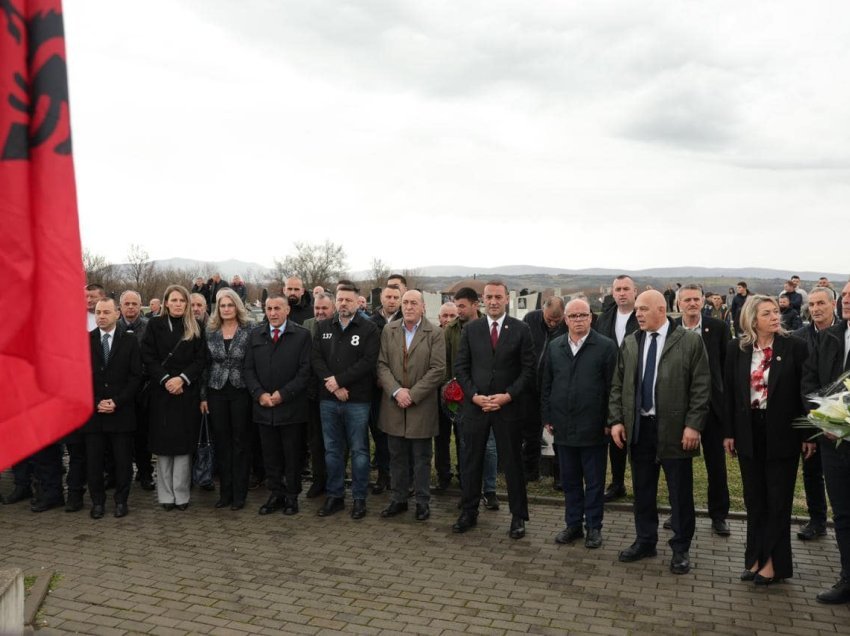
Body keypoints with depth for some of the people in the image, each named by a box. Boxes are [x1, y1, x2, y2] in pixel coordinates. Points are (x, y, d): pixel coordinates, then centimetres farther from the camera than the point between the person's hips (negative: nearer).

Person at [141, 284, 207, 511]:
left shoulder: (196, 328, 6)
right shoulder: (155, 325, 5)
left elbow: (201, 359, 1)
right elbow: (147, 357, -1)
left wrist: (182, 378, -12)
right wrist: (165, 380, -11)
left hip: (187, 392, 0)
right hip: (161, 392, 0)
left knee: (184, 443, 1)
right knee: (163, 443, 2)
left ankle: (181, 494, 7)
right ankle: (165, 495, 10)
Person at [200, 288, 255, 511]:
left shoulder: (249, 330, -3)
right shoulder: (210, 332, 6)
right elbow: (205, 365, 7)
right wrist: (203, 396, 4)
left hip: (241, 391, -3)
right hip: (217, 392, 3)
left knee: (240, 442, 3)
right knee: (221, 442, 8)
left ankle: (239, 494, 12)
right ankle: (225, 491, 18)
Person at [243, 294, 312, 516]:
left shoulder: (302, 335, -2)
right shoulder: (256, 335, 10)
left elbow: (305, 370, -7)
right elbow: (249, 369, 8)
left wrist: (283, 394, -13)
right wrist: (259, 394, -6)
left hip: (291, 407, -3)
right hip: (264, 406, 3)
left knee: (292, 455, 5)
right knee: (270, 455, 9)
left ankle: (292, 496, 17)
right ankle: (276, 494, 20)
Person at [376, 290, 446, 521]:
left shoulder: (435, 333, -5)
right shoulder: (388, 331, 5)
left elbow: (438, 369, -10)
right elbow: (382, 365, 1)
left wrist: (412, 394, -15)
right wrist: (396, 391, -13)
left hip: (421, 405, -3)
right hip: (393, 404, 3)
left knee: (421, 458, 7)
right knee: (397, 457, 12)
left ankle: (422, 501, 19)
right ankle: (399, 499, 24)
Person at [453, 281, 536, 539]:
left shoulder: (521, 330, -2)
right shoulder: (471, 329, 4)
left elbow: (528, 369, -3)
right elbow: (461, 367, 4)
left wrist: (507, 396, -13)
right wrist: (474, 395, -9)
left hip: (509, 406, -2)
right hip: (475, 405, 2)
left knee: (512, 462, 6)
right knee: (471, 461, 10)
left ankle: (518, 516, 19)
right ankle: (469, 512, 24)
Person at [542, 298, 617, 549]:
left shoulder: (606, 346, -5)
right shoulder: (554, 347, 7)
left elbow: (612, 387, -6)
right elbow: (546, 384, 10)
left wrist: (609, 421, -9)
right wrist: (547, 417, 6)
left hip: (593, 427, -4)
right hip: (563, 426, 4)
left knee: (594, 481, 8)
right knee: (569, 480, 13)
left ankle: (594, 527, 21)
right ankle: (573, 524, 26)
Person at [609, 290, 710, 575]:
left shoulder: (690, 341, -6)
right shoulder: (629, 343, 7)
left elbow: (701, 387, -7)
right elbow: (618, 385, 10)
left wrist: (693, 425, -13)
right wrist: (616, 420, 1)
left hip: (674, 429, -4)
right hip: (638, 427, 4)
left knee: (680, 492, 7)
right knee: (642, 489, 14)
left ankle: (681, 549, 22)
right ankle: (645, 541, 30)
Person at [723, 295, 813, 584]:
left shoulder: (794, 346, -7)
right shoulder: (736, 349, 0)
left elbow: (805, 392, -5)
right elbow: (729, 392, 4)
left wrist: (808, 435, -7)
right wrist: (729, 432, 3)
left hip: (782, 433, -2)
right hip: (749, 431, 3)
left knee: (778, 499, 7)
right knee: (754, 498, 12)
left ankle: (774, 561, 18)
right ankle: (756, 557, 23)